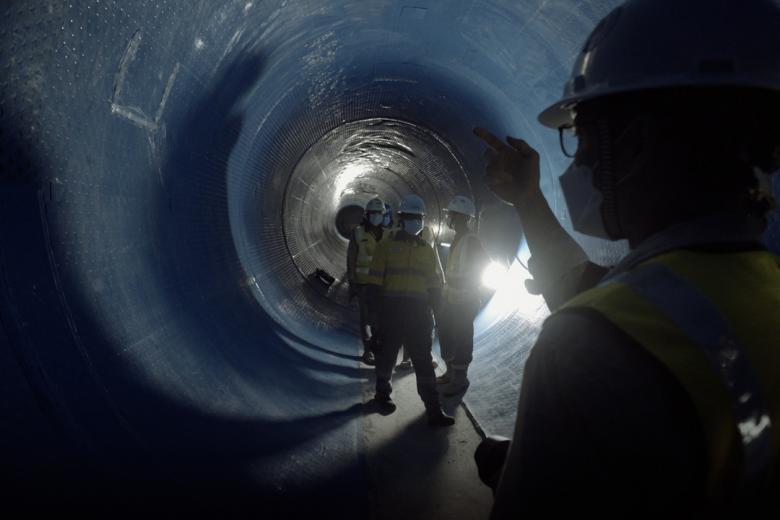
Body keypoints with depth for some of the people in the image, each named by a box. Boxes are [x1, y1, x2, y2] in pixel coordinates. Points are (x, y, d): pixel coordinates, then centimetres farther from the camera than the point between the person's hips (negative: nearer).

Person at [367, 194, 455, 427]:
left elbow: (433, 284, 15)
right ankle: (382, 394, 32)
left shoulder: (427, 250, 12)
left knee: (423, 360, 1)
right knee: (387, 354, 10)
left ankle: (433, 409, 2)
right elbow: (376, 280, -2)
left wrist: (435, 310, 9)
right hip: (392, 311, -3)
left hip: (419, 312, 3)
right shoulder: (386, 246, 0)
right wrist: (377, 309, -7)